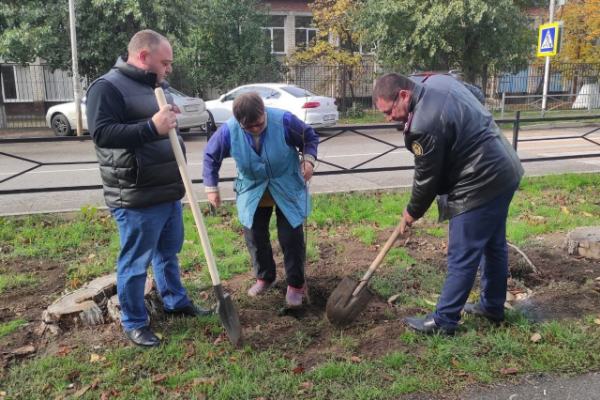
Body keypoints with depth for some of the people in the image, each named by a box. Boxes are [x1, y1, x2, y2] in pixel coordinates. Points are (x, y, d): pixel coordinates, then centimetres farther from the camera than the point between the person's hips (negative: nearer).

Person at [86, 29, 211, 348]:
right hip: (137, 197, -9)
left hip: (169, 191, 9)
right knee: (135, 262, 3)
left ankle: (176, 302, 38)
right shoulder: (108, 87, -14)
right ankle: (134, 323, 19)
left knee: (169, 253, 21)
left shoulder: (155, 86, 16)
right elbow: (101, 132, -25)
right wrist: (152, 127, -30)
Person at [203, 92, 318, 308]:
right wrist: (211, 187, 0)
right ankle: (265, 277, 32)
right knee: (255, 237, 9)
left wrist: (308, 159, -24)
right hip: (252, 191, 2)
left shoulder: (284, 120, -25)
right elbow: (211, 156, -2)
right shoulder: (228, 130, -20)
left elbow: (310, 137, -7)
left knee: (291, 236, -1)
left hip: (288, 189, -2)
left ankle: (296, 285, 16)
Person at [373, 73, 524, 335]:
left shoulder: (424, 125, -26)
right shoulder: (438, 81, 3)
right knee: (494, 246, 21)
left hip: (481, 185, -10)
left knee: (462, 259, -1)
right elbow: (473, 91, 23)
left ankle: (443, 322, 11)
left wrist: (412, 213, 2)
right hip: (506, 170, 11)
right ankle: (493, 307, 36)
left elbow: (427, 178, -15)